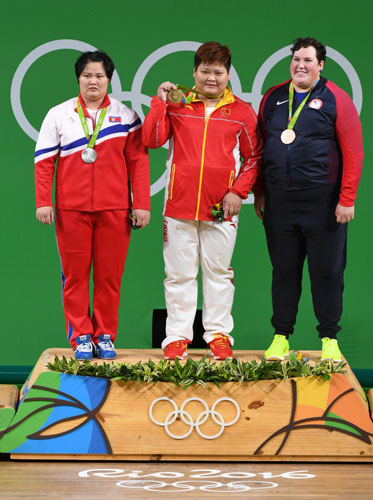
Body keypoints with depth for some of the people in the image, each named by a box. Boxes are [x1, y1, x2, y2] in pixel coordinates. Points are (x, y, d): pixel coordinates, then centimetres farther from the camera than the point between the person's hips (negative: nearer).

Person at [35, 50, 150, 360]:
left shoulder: (126, 116, 7)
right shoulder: (59, 115, 7)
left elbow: (138, 161, 4)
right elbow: (44, 161, 5)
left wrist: (141, 204, -2)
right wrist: (43, 202, -3)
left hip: (114, 208, 0)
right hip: (71, 209, 0)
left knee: (109, 276, 3)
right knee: (75, 275, 2)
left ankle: (105, 335, 13)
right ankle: (80, 336, 11)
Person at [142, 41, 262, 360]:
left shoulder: (241, 112, 5)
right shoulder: (177, 105, 6)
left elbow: (254, 157, 9)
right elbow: (152, 140, -5)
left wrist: (238, 192, -2)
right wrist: (159, 102, -10)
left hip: (221, 208, 0)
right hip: (180, 205, 0)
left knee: (219, 273, 6)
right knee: (179, 274, 4)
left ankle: (219, 334, 16)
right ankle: (177, 335, 11)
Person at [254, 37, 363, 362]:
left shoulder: (335, 100, -2)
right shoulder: (273, 98, 10)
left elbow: (353, 151, -6)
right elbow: (260, 148, 15)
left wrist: (347, 199, -11)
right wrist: (259, 192, 11)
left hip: (322, 202, -3)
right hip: (279, 201, 3)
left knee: (326, 271, 2)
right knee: (284, 270, 9)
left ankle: (330, 339, 12)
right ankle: (281, 337, 17)